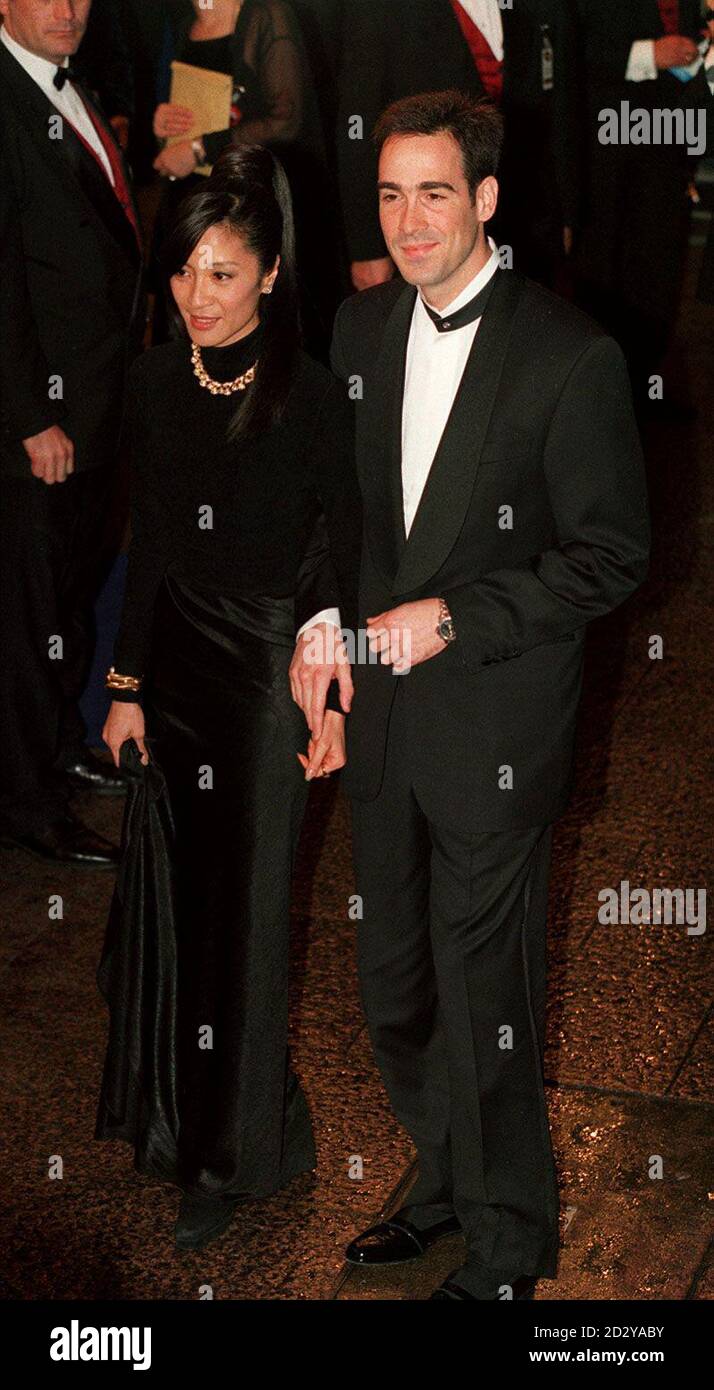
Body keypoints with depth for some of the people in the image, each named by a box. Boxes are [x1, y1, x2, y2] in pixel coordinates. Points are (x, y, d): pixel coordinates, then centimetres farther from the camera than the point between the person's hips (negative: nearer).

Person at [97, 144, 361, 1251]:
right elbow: (148, 541, 6)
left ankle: (234, 1156, 20)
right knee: (176, 889, 11)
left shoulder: (313, 396, -11)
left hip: (271, 663, -4)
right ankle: (178, 1112, 31)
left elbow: (344, 556, -7)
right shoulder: (156, 382, 3)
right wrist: (127, 686, 6)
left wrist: (331, 691, -11)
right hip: (174, 657, 4)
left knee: (248, 899, 4)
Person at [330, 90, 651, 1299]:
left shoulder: (571, 359, -14)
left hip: (494, 727, -6)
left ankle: (504, 1251, 26)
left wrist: (450, 619, -17)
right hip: (382, 714, 6)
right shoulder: (361, 326, 6)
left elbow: (610, 560, -12)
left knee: (483, 1005, 4)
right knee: (394, 990, 18)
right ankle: (446, 1182, 42)